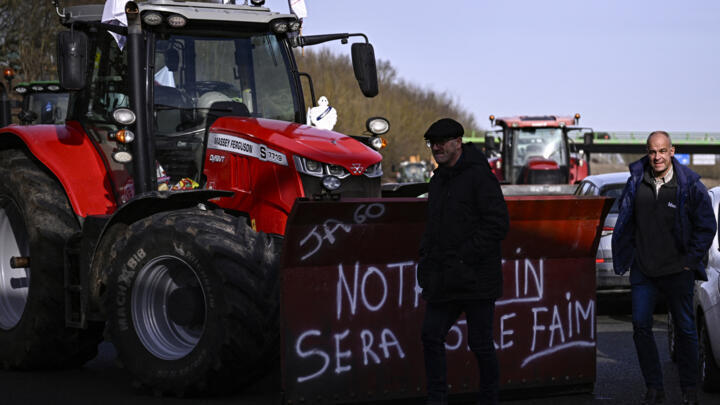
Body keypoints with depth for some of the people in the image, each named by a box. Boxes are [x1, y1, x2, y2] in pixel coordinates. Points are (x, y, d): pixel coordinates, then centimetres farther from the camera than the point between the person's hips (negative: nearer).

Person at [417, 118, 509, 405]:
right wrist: (426, 262, 10)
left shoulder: (479, 175, -10)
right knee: (431, 335, 1)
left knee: (480, 343, 0)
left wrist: (464, 257, -18)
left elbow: (497, 224, -16)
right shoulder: (438, 180, 15)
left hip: (476, 279, -7)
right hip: (445, 282, 7)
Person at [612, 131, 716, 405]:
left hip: (678, 270, -2)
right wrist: (626, 257, 6)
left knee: (685, 330, 6)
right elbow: (625, 222, 12)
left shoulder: (689, 185, -7)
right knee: (641, 327, 0)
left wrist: (690, 260, -4)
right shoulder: (636, 182, 1)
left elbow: (706, 226, -1)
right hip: (643, 269, 2)